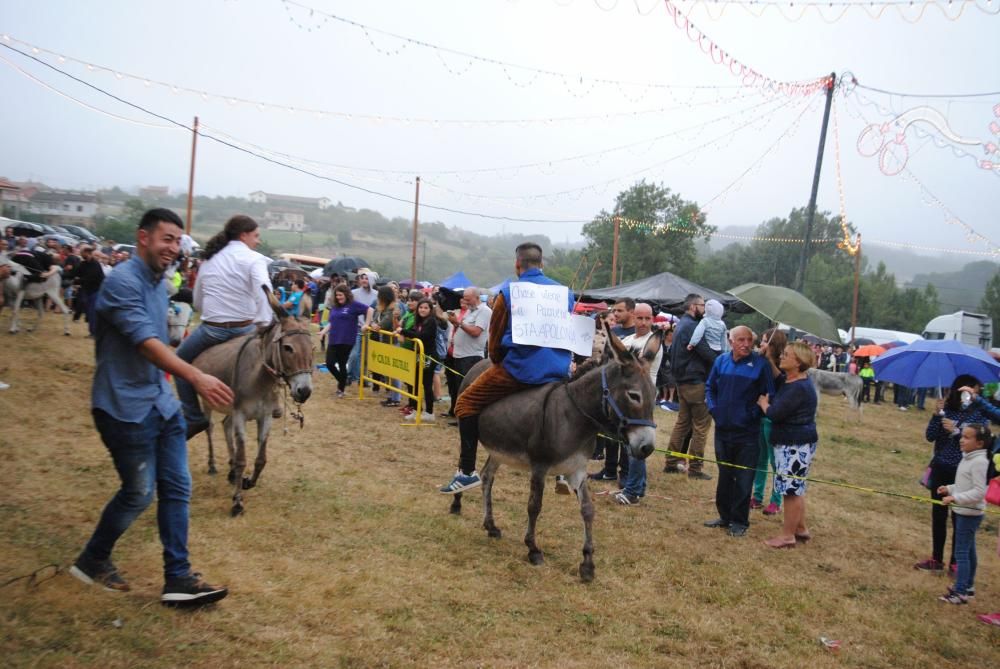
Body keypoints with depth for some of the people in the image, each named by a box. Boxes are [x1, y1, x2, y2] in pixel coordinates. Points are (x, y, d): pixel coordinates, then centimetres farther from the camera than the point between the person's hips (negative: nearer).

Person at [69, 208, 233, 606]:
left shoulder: (158, 283, 11)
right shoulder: (123, 282, -18)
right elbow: (145, 342, -31)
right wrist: (196, 377, -41)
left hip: (161, 402, 9)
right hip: (126, 407, -9)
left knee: (177, 489, 6)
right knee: (139, 494, 2)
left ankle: (178, 578, 13)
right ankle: (92, 561, 27)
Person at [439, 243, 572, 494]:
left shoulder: (508, 292, -1)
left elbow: (495, 337, 4)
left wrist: (498, 363, 20)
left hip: (520, 370, -5)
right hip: (559, 371, 5)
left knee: (466, 404, 8)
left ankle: (467, 472, 0)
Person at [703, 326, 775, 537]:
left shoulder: (760, 364, -9)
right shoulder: (721, 360, 2)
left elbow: (769, 395, -5)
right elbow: (709, 387, 14)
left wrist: (754, 413, -11)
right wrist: (713, 407, 1)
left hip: (748, 432, -4)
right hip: (723, 429, 4)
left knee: (743, 479, 4)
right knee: (724, 476, 15)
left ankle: (739, 521, 15)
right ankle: (725, 516, 27)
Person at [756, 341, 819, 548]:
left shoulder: (799, 388, -21)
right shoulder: (788, 380, 9)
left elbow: (774, 414, -22)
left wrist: (763, 402, -3)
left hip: (796, 445, -10)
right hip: (790, 443, 10)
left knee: (791, 489, -3)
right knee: (795, 488, 18)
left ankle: (787, 535, 5)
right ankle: (801, 529, 30)